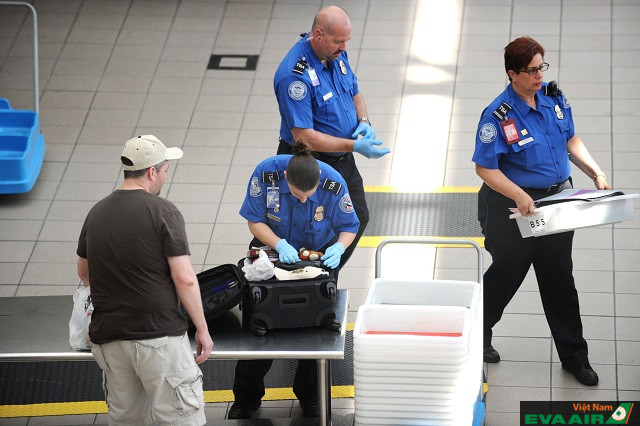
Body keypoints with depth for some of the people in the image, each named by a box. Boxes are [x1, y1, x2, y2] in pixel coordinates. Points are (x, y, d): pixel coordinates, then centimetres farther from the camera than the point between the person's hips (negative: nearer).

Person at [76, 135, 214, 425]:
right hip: (158, 335, -6)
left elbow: (83, 272, 23)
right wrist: (202, 329, -4)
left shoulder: (97, 213, 9)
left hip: (108, 336, 6)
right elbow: (184, 279, -13)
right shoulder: (162, 211, -9)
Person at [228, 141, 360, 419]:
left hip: (320, 256, 0)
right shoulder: (266, 173, -28)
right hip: (274, 251, 0)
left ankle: (310, 397, 23)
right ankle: (246, 398, 22)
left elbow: (348, 227, -10)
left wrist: (339, 248, -31)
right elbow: (255, 221, -16)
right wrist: (280, 245, -31)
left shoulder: (334, 184, -27)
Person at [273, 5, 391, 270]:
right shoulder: (295, 75, -29)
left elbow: (355, 93, 15)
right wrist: (354, 146, -31)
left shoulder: (337, 54, -2)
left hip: (342, 159, 9)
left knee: (358, 219, 18)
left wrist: (364, 122, -7)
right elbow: (303, 136, -30)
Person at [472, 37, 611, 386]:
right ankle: (478, 334, 38)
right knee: (507, 273, 13)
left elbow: (571, 141, 12)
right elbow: (485, 167, -19)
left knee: (559, 278, 12)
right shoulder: (498, 115, -20)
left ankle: (573, 356, 22)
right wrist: (518, 196, -31)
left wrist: (595, 173, -1)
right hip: (515, 206, -5)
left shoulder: (554, 98, -1)